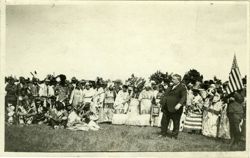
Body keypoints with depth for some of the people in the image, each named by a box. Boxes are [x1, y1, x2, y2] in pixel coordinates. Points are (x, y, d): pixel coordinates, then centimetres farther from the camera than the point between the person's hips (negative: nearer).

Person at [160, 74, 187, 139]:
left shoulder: (182, 88, -8)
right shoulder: (170, 87, 16)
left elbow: (184, 97, -18)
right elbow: (165, 95, 25)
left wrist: (179, 104, -31)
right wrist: (161, 102, 15)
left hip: (175, 109, -7)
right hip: (167, 108, 7)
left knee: (176, 123, 3)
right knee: (164, 121, 11)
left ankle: (174, 136, 14)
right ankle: (163, 133, 23)